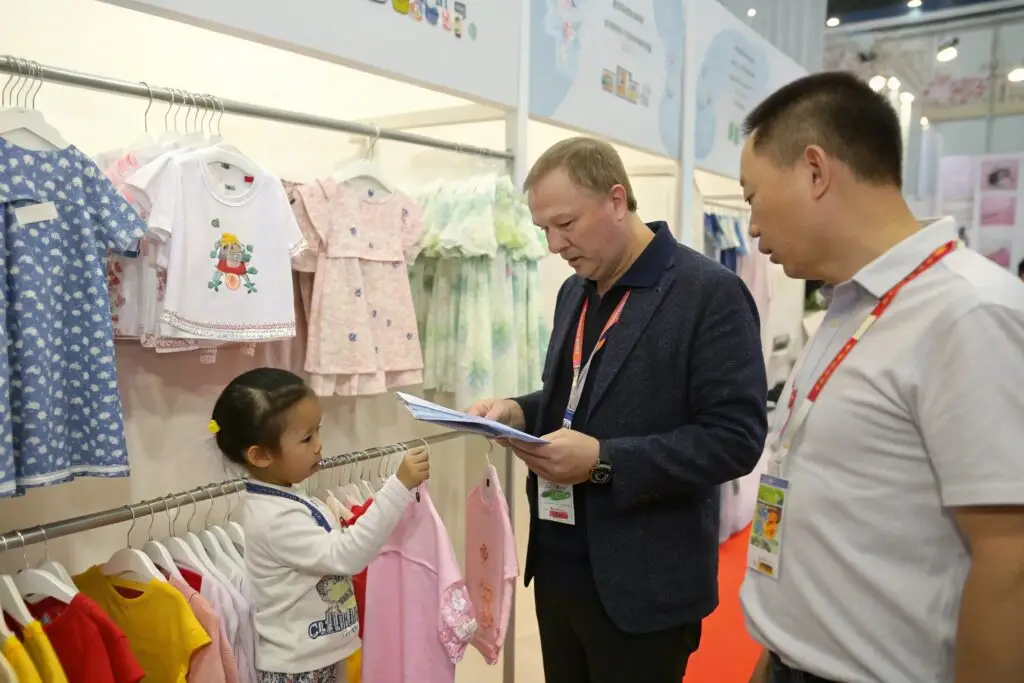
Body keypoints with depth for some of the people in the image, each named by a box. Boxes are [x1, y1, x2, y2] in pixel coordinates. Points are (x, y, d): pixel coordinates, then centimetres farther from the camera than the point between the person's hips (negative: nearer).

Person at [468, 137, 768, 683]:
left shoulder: (711, 293, -14)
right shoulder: (574, 292, 9)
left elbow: (735, 438, -18)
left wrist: (604, 461, -25)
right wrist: (520, 413, -2)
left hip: (642, 583, -6)